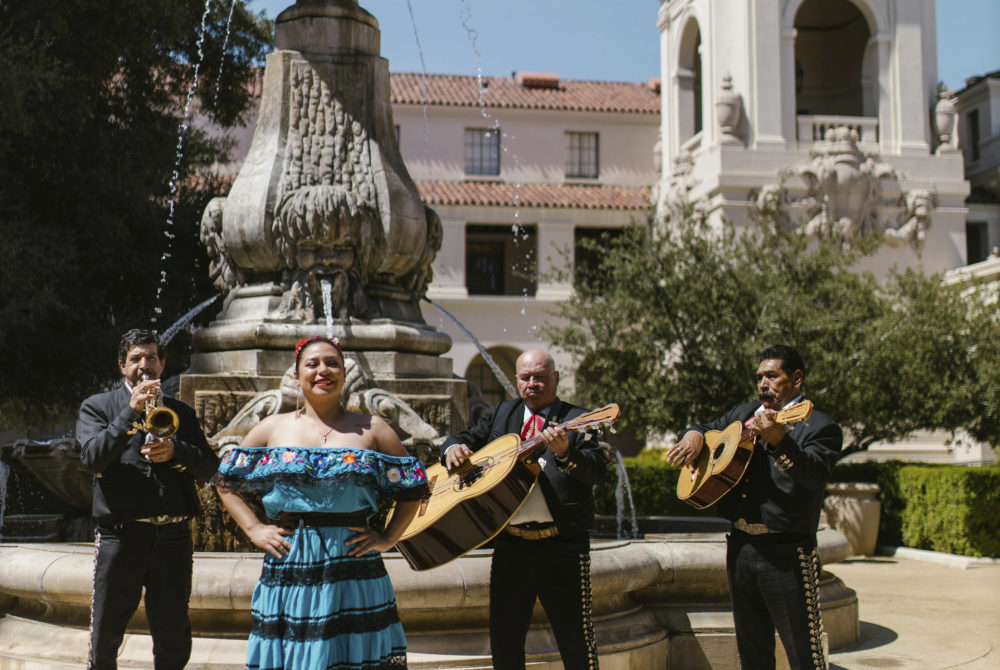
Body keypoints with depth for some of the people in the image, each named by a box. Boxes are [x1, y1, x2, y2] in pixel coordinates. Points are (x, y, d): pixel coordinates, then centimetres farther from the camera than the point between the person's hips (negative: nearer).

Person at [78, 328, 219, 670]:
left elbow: (208, 466, 10)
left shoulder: (181, 412, 17)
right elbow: (93, 458, -9)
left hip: (173, 536, 2)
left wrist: (175, 451, -10)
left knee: (173, 639, 8)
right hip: (121, 536, -2)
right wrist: (131, 411, -16)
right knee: (105, 637, 4)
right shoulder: (97, 407, 8)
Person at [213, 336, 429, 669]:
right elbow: (225, 481, 15)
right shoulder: (273, 427, 9)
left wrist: (388, 538, 0)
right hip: (288, 571, 1)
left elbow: (413, 488, 10)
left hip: (355, 574, -1)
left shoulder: (371, 430, 6)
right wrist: (253, 529, 5)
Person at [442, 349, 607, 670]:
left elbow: (596, 469, -13)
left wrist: (565, 453, -33)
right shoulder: (502, 414, 15)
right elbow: (468, 437, 20)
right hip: (510, 544, 4)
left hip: (561, 546, -4)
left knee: (576, 641, 1)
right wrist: (454, 447, -4)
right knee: (503, 639, 10)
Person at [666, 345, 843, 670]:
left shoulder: (820, 427, -6)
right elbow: (708, 429, 29)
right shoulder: (742, 414, 14)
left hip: (786, 553, -6)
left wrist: (778, 439, -39)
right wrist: (694, 434, 5)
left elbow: (813, 475, -23)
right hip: (740, 545, 6)